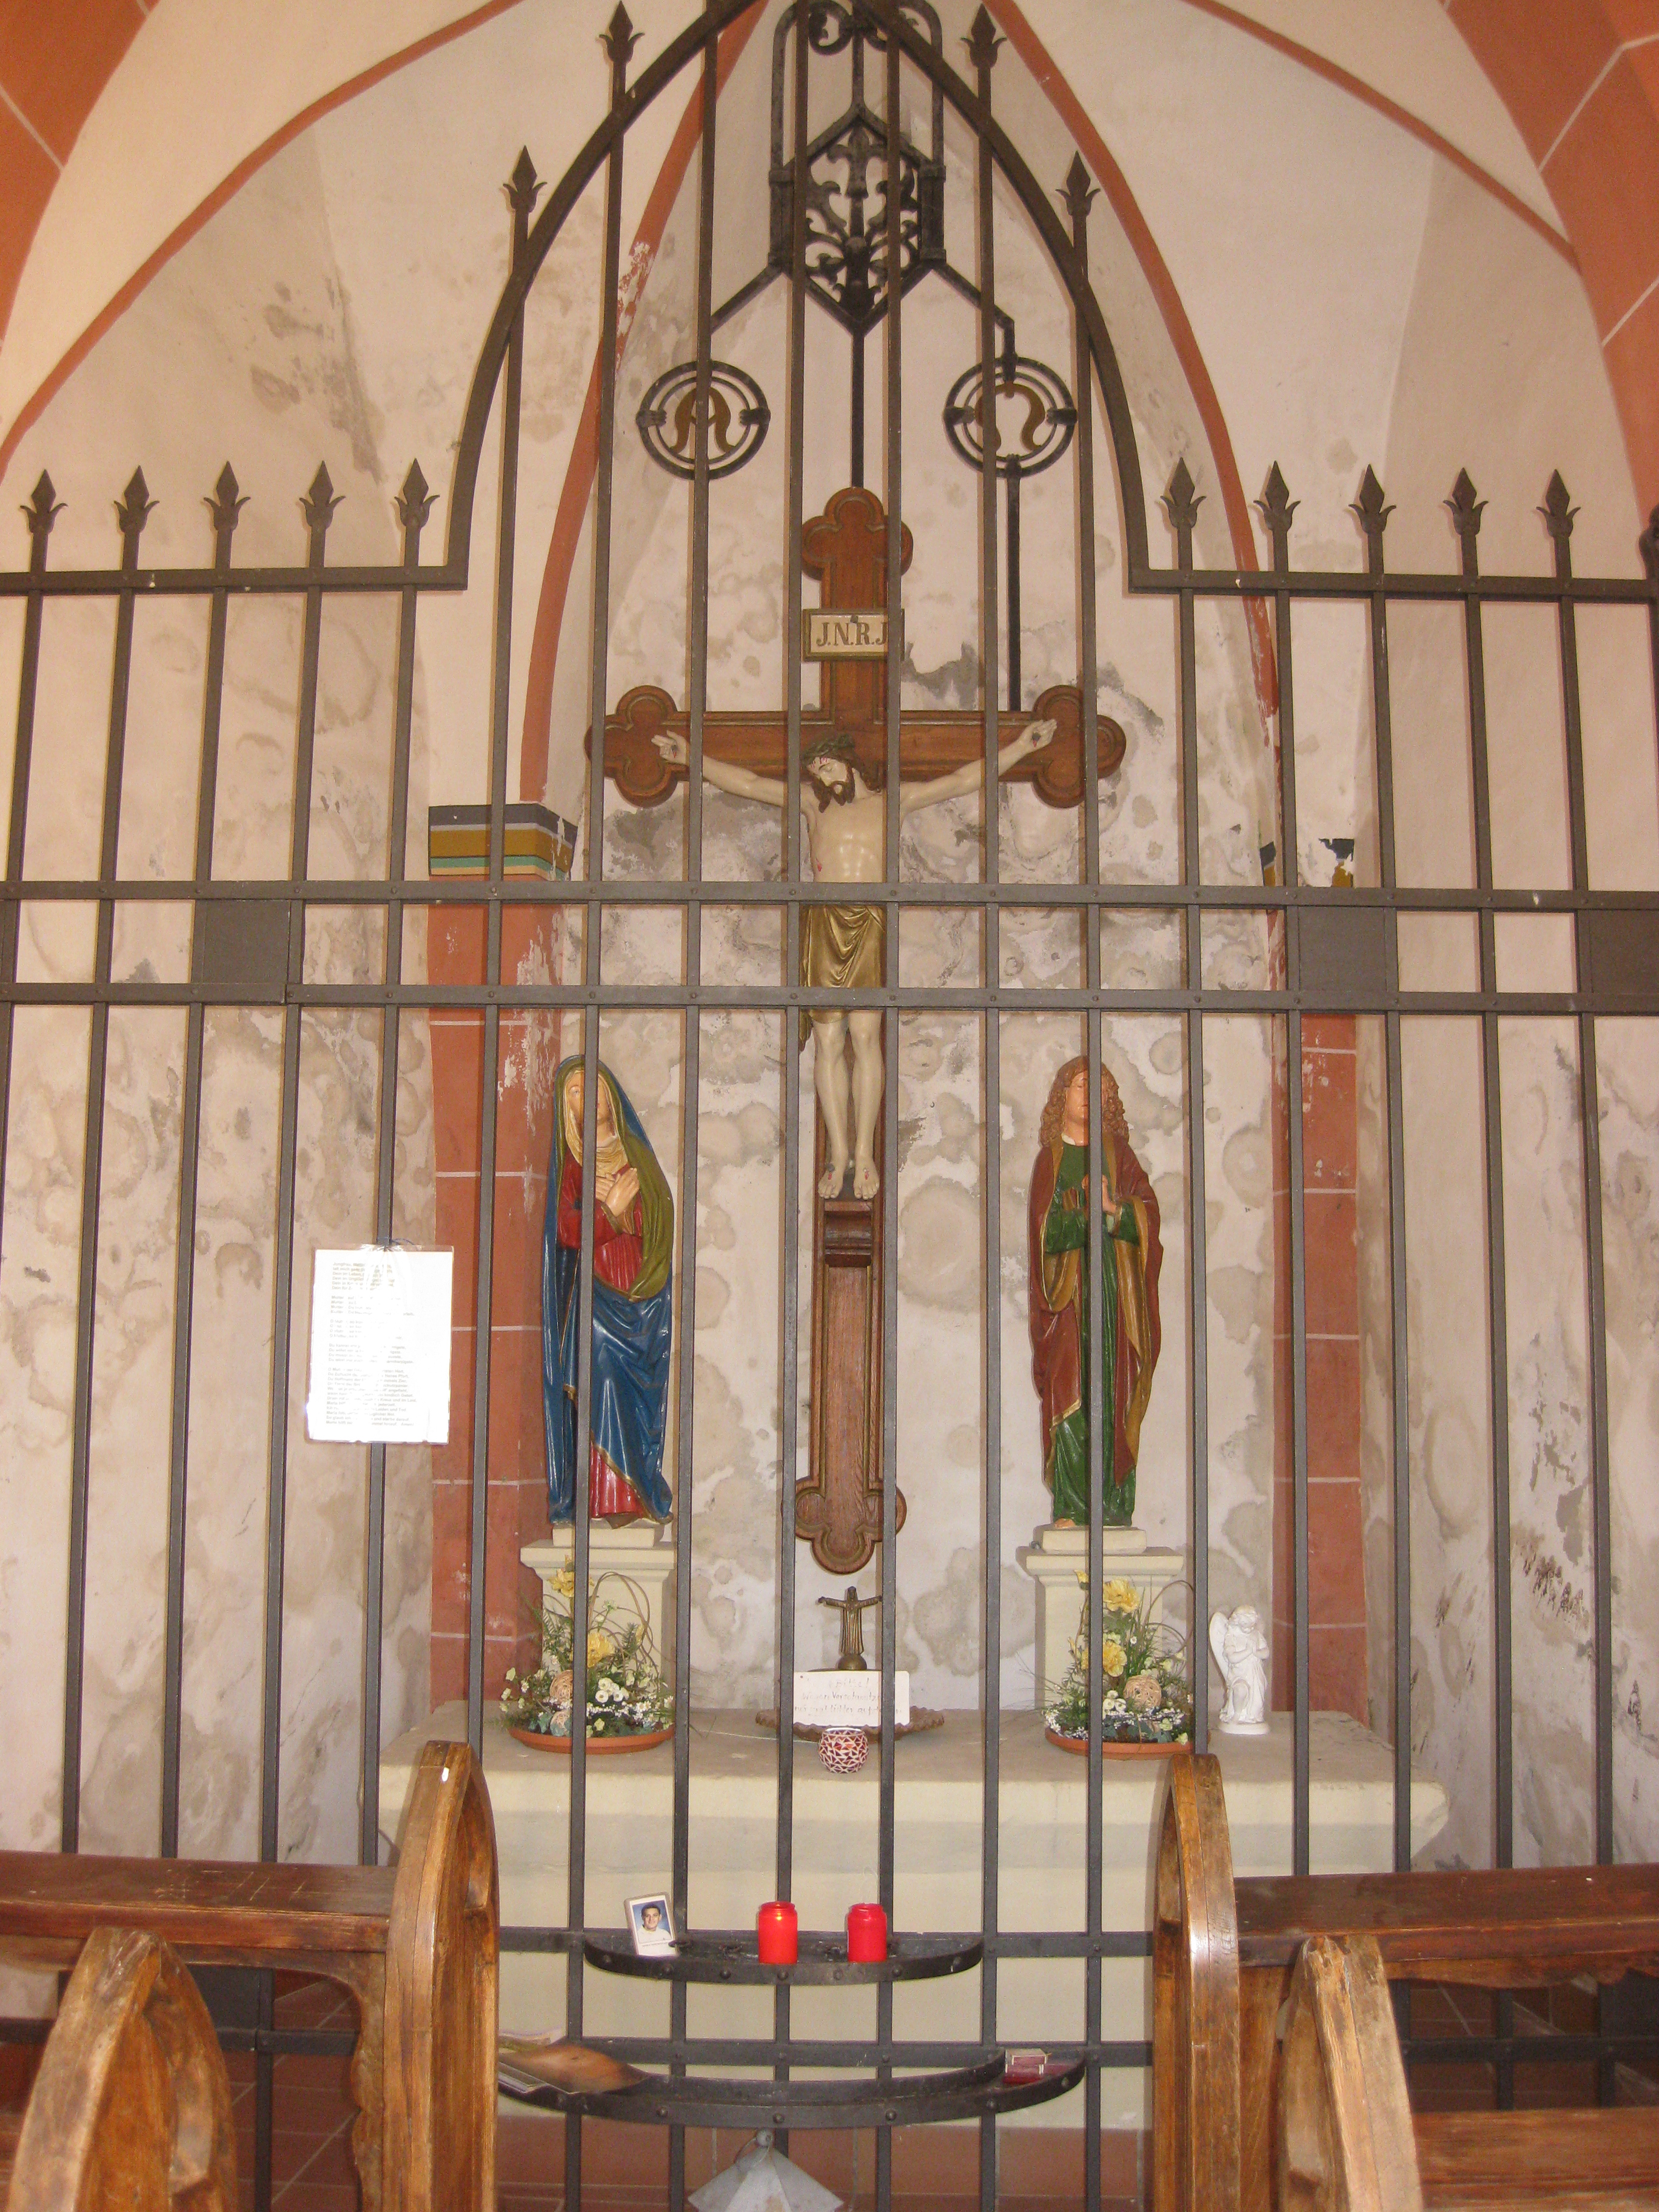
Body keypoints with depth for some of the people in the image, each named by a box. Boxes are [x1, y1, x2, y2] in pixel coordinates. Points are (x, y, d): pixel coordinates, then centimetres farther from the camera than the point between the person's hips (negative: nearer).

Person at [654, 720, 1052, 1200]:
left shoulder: (893, 801, 13)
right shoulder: (812, 803, 16)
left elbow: (962, 781, 12)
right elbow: (749, 784, 15)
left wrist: (1020, 747, 8)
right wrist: (693, 759, 9)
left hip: (872, 924, -1)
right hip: (823, 922, 1)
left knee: (864, 1034, -8)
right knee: (827, 1039, -2)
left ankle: (864, 1151, -1)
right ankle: (839, 1153, 6)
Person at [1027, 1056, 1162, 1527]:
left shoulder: (1117, 1151, 13)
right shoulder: (1049, 1159, 13)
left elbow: (1148, 1209, 3)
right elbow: (1043, 1232, 5)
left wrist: (1115, 1209, -17)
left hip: (1114, 1281, 0)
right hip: (1068, 1287, 0)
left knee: (1113, 1393, -4)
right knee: (1069, 1395, -8)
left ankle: (1114, 1504, -1)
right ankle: (1070, 1506, -7)